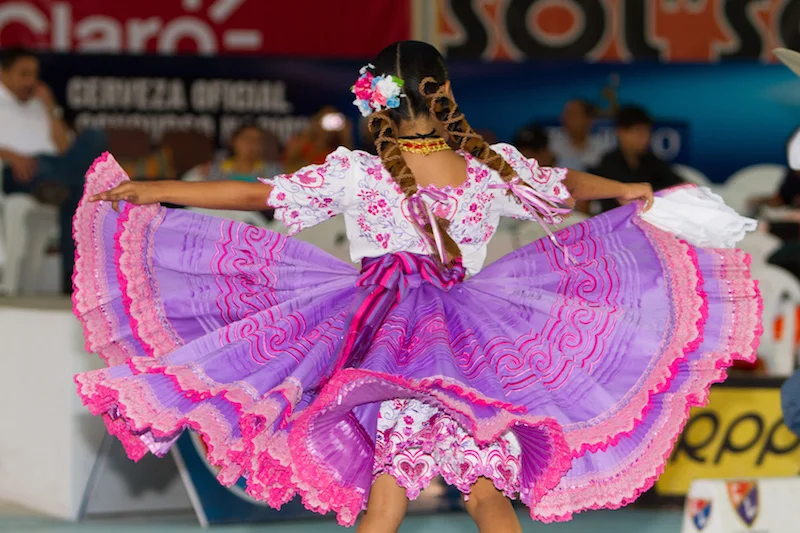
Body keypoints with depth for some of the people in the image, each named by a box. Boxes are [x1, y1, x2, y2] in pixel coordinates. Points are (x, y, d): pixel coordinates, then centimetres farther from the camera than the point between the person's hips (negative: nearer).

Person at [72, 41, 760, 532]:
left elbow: (256, 194, -2)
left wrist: (148, 190, 6)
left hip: (383, 336, -2)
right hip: (468, 337, 2)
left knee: (392, 472, 2)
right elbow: (566, 186, 17)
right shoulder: (496, 167, 1)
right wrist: (629, 190, 34)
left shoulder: (353, 175, -5)